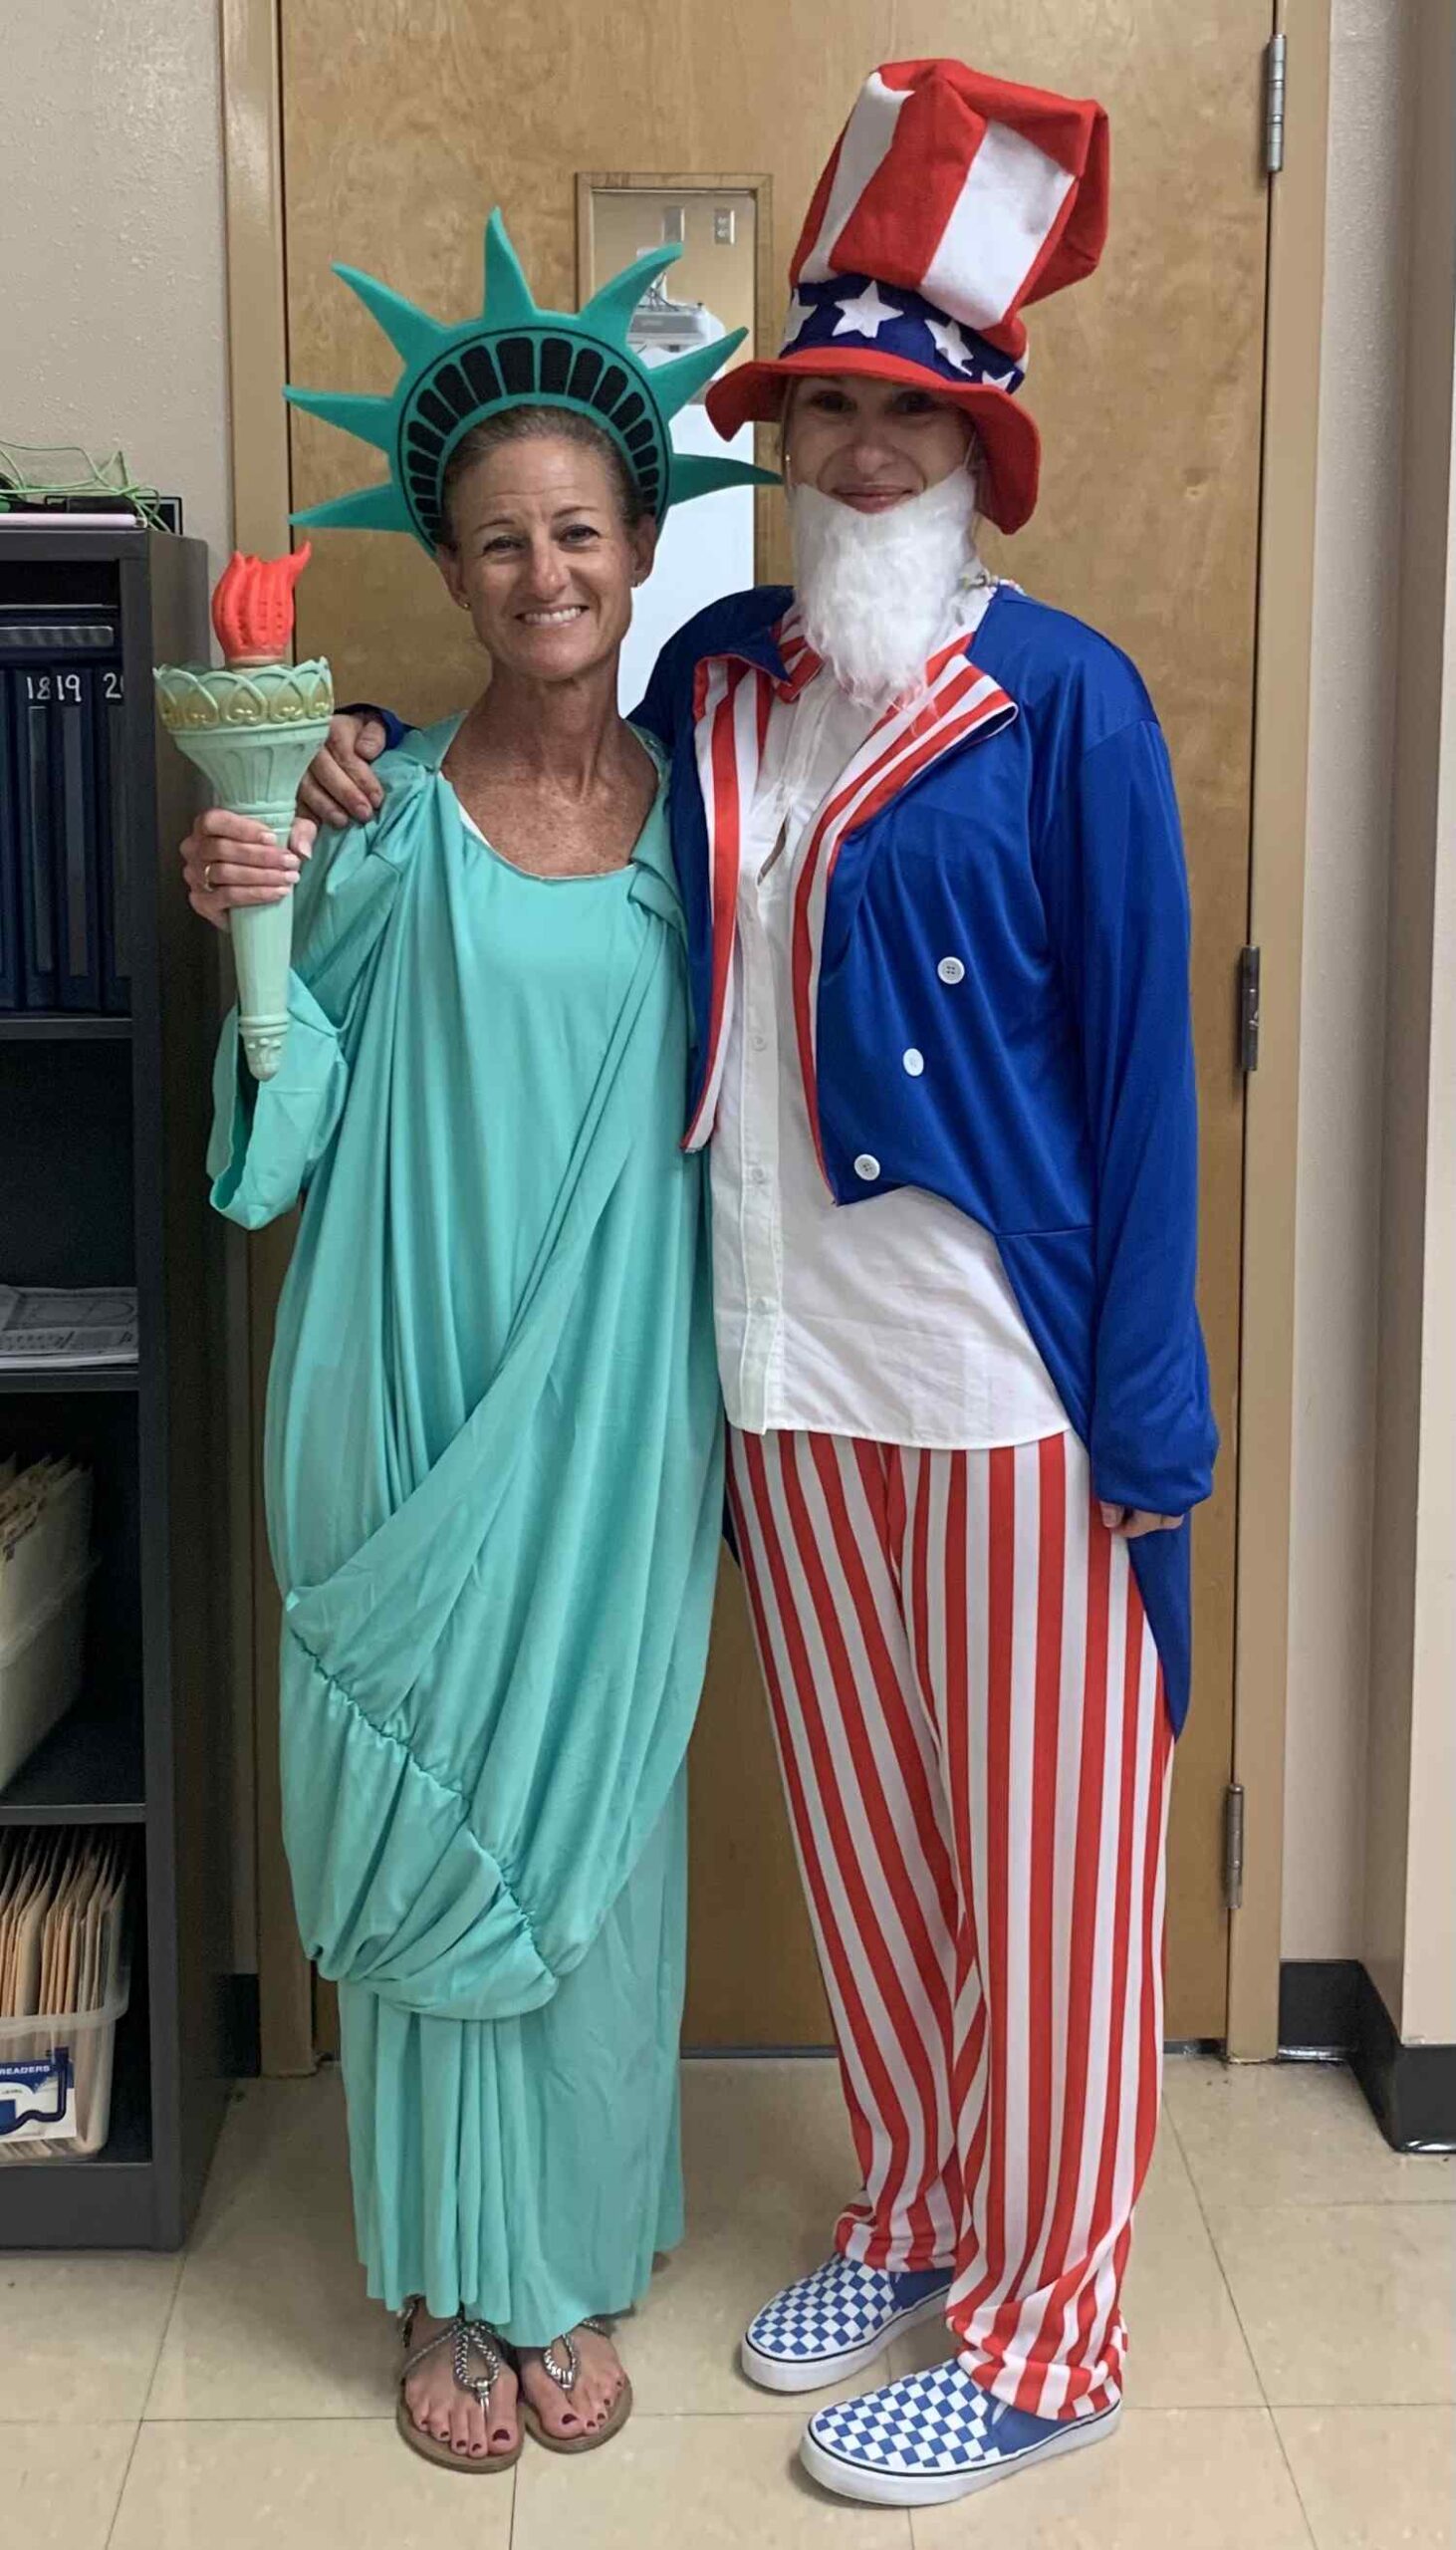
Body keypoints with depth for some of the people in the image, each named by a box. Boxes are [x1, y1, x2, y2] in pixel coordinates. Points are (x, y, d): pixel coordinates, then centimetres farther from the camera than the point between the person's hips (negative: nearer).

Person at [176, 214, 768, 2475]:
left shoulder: (695, 808, 4)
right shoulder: (389, 810, -2)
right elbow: (314, 1109, -2)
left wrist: (724, 1400, 1)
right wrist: (253, 933, -17)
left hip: (621, 1415, 2)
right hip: (422, 1403, -1)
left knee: (593, 1820, 11)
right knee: (432, 1821, 8)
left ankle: (576, 2268, 30)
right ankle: (450, 2281, 27)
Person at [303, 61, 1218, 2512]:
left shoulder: (1060, 700, -7)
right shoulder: (710, 678, 7)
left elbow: (1137, 1057, -8)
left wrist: (1146, 1396, -11)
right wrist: (382, 777, 3)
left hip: (1013, 1374, -5)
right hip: (788, 1360, 5)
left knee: (1040, 1850, 7)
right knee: (855, 1826, 18)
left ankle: (1042, 2329, 24)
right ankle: (910, 2211, 39)